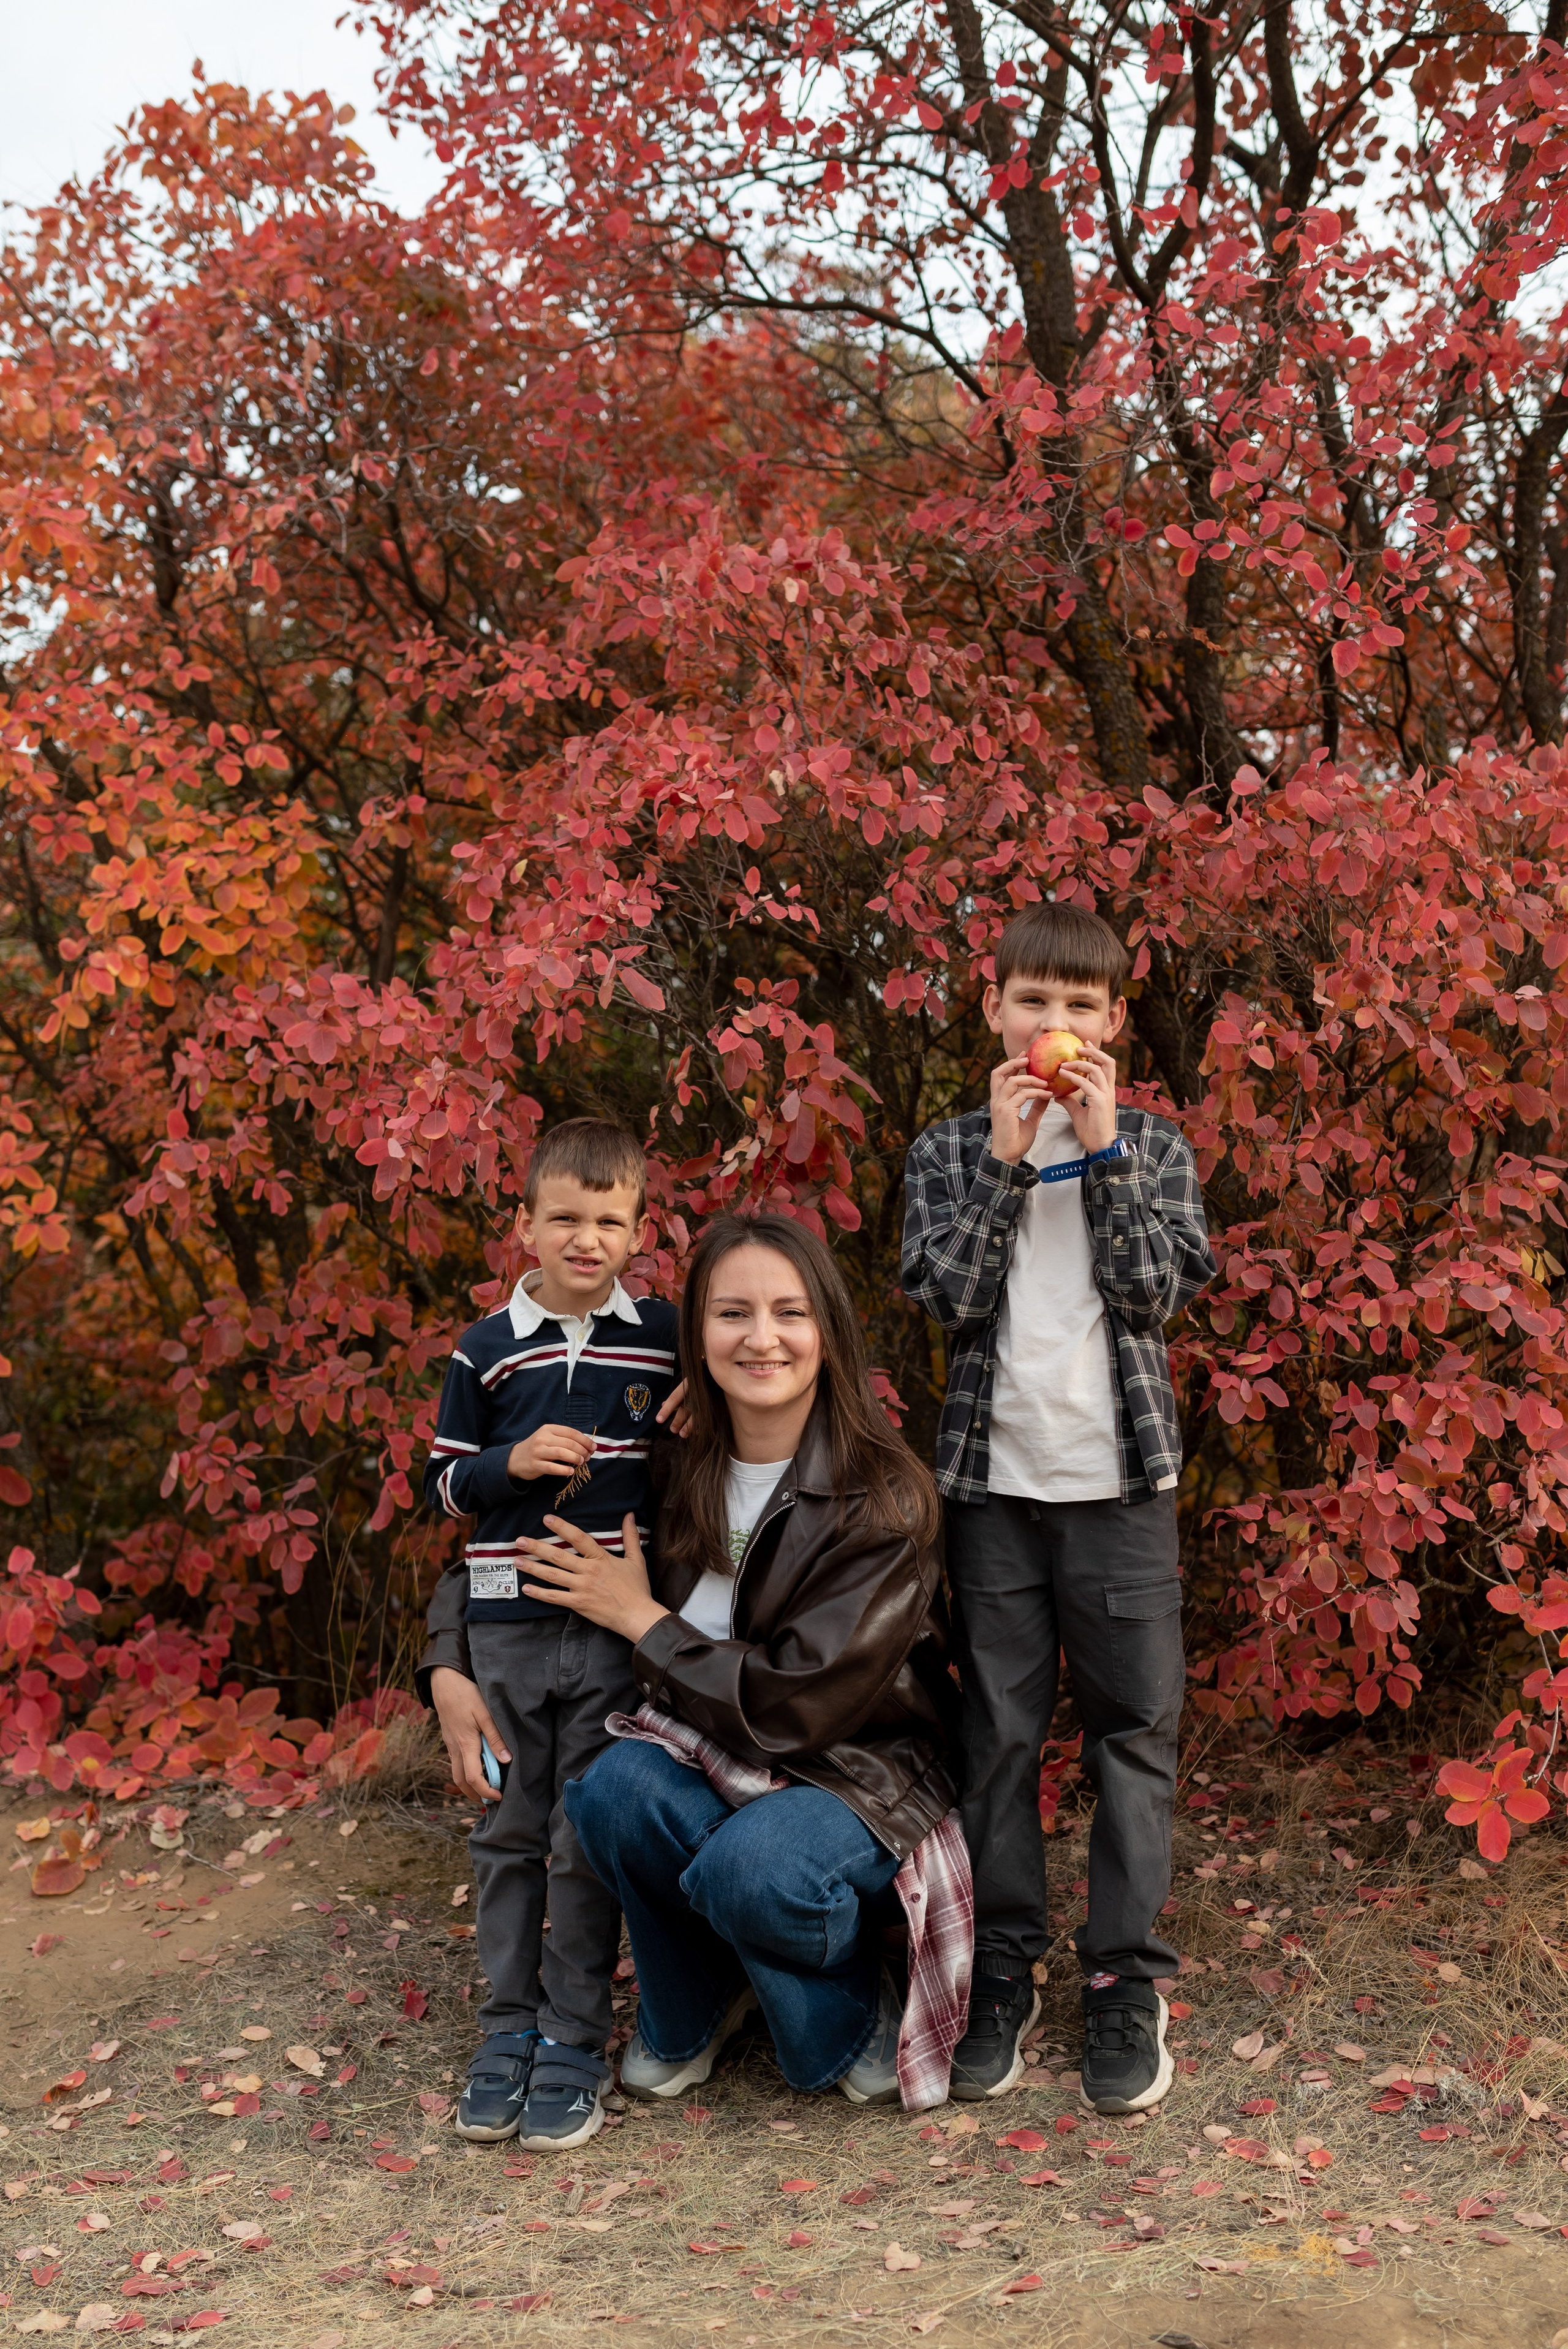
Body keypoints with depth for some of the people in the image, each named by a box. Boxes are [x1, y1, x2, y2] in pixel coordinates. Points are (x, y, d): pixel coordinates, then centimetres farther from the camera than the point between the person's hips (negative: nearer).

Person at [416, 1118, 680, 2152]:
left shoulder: (668, 1337, 1)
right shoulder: (489, 1349, 2)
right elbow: (442, 1481, 7)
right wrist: (508, 1464, -11)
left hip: (616, 1628, -1)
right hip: (505, 1625, 1)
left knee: (590, 1842, 3)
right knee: (508, 1835, 10)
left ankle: (575, 2042, 16)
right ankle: (508, 2027, 24)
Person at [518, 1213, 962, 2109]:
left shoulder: (884, 1499, -18)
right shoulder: (681, 1475, -3)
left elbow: (797, 1707, -22)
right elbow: (494, 1556, 10)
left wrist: (642, 1619, -15)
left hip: (860, 1774, -4)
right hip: (713, 1763, 5)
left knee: (751, 1867, -36)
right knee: (614, 1787, -29)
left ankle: (860, 2014, 0)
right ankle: (688, 2018, 1)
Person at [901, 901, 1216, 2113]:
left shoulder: (1153, 1145, 5)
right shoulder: (952, 1148, 5)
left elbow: (1154, 1292, -9)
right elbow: (948, 1297, -9)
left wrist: (1103, 1147, -13)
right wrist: (1006, 1154, -14)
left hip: (1121, 1477, 0)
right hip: (995, 1477, 0)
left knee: (1135, 1726, 3)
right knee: (999, 1730, 6)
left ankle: (1128, 1980, 14)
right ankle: (1004, 1971, 18)